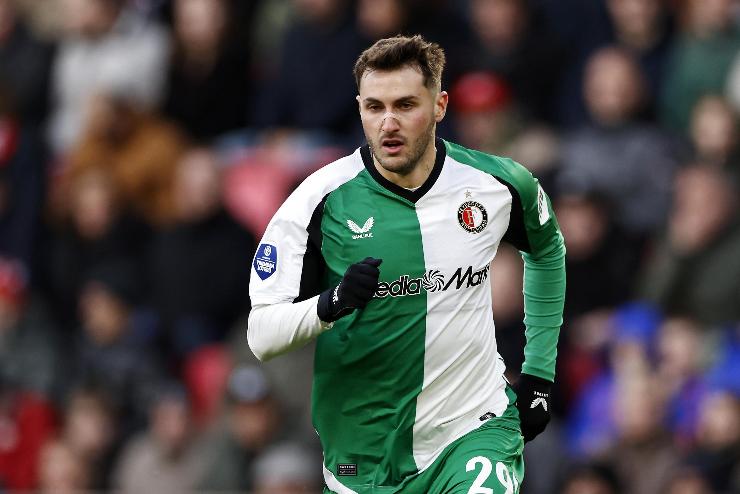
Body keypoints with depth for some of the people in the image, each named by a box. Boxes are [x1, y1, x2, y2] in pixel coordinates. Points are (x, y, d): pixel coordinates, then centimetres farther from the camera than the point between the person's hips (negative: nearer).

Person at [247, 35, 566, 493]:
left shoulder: (498, 185, -4)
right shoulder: (322, 200, -11)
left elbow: (547, 250, 20)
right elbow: (262, 335, -12)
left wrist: (540, 371, 18)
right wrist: (329, 305, -31)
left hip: (474, 433, 0)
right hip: (363, 452, 0)